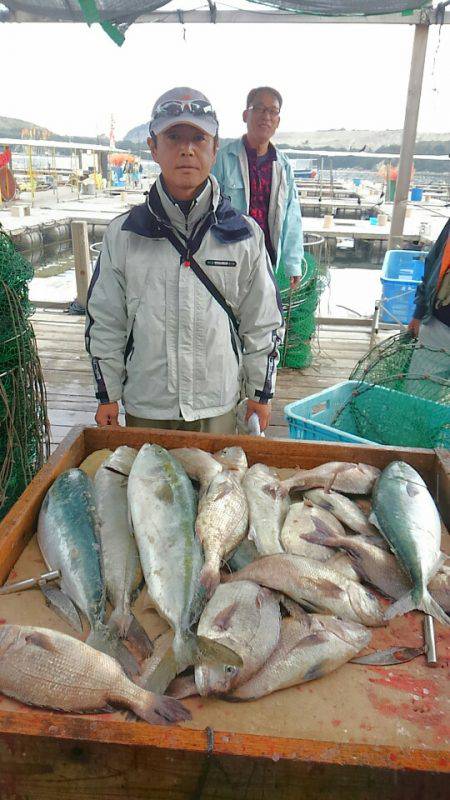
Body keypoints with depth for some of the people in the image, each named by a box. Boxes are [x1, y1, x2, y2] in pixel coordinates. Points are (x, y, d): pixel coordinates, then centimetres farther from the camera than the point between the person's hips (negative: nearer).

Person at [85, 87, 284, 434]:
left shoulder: (244, 235, -4)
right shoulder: (122, 234, -4)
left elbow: (264, 321, 3)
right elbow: (104, 320, 3)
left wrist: (261, 392, 6)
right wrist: (107, 395, 5)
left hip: (218, 406, 0)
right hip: (144, 407, 1)